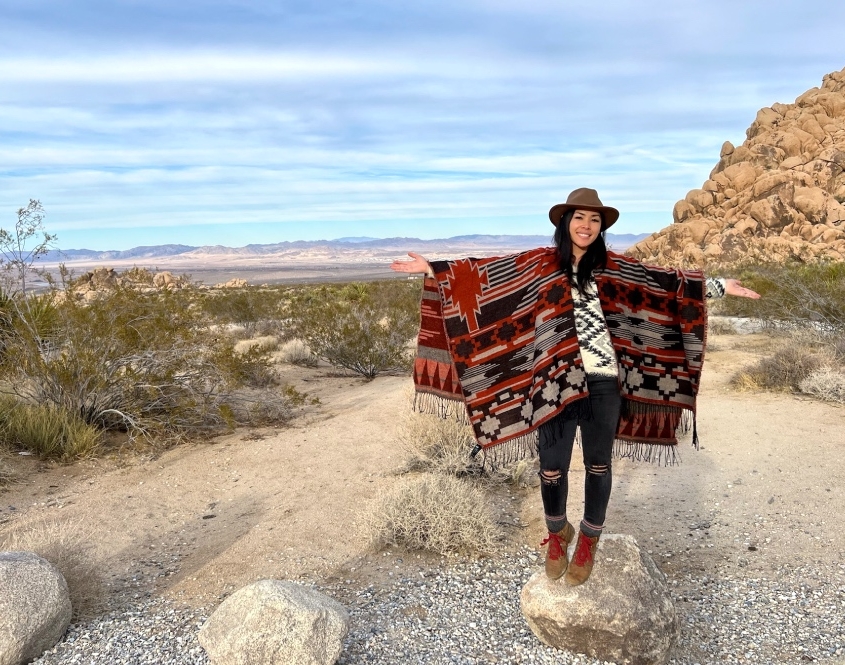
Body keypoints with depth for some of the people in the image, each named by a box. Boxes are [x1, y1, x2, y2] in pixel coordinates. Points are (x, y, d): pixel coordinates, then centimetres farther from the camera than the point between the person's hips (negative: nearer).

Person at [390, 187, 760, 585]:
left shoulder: (611, 266, 6)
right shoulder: (540, 264, 1)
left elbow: (667, 282, 9)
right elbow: (483, 274, -1)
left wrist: (721, 286, 7)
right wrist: (432, 268, -7)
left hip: (603, 384, 1)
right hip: (556, 383, -1)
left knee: (598, 464, 12)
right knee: (552, 467, 7)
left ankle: (588, 541, 35)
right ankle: (557, 535, 35)